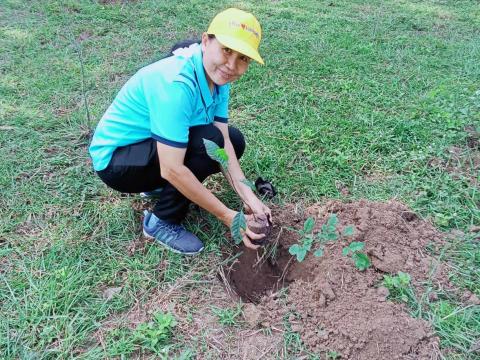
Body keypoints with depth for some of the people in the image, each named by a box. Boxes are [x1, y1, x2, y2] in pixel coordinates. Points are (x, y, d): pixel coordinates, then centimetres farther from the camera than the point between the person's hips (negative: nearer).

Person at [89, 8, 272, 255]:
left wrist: (249, 198, -19)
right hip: (115, 158, -8)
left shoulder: (216, 75, -6)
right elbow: (172, 169, -35)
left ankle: (158, 187, 12)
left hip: (153, 145, 8)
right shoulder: (176, 83, -33)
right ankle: (162, 221, -8)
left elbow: (225, 142, -9)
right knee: (209, 143, -28)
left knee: (235, 141, 2)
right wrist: (228, 216, -29)